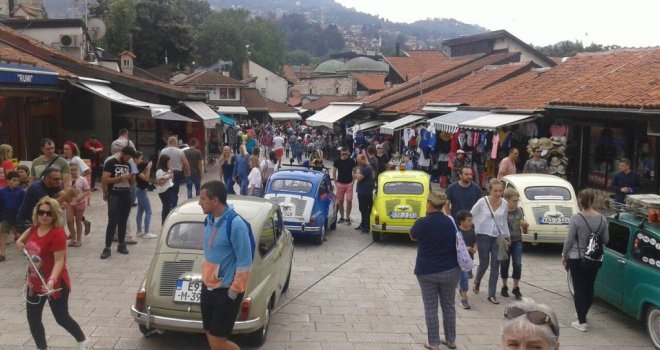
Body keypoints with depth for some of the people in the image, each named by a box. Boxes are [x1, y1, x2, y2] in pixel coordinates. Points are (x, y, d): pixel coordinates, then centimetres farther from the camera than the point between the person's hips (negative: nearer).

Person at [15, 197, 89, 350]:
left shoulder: (57, 234, -24)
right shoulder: (35, 228, 0)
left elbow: (59, 260, -28)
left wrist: (52, 280, -40)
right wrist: (20, 241, 10)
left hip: (54, 284, -8)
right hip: (35, 283, 8)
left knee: (61, 318, 7)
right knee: (33, 319, 12)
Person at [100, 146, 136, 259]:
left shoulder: (128, 165, 13)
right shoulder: (110, 162, -5)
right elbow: (104, 180, -15)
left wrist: (132, 178, -4)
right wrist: (121, 178, -17)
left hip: (126, 196, 6)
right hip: (114, 196, -6)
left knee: (123, 221, 9)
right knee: (113, 222, -8)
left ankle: (121, 245, 18)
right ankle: (107, 248, -4)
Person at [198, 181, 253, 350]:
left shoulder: (236, 224, -23)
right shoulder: (210, 220, 2)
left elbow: (245, 263, -19)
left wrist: (233, 292, -16)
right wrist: (204, 278, 16)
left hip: (226, 291, -7)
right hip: (208, 287, 8)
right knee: (210, 336, 15)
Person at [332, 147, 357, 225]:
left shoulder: (352, 161, -3)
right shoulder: (337, 161, -1)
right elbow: (334, 172, 7)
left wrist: (353, 181, -4)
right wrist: (335, 182, 1)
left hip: (349, 184, -1)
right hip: (340, 183, 1)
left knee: (349, 201, -5)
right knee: (340, 201, 8)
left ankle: (347, 217, 8)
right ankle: (342, 217, 21)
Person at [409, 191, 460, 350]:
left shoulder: (422, 223, -15)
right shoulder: (450, 222, -3)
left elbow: (412, 236, 5)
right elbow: (456, 243, 9)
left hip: (427, 272, -3)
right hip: (450, 271, 3)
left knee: (430, 308, 7)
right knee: (448, 305, 16)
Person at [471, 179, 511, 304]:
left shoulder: (504, 203, -2)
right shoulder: (482, 202, -12)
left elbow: (504, 221, 11)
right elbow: (471, 215, -1)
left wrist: (506, 236, 13)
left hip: (497, 237, 3)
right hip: (483, 236, -3)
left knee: (495, 266, 3)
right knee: (484, 264, 4)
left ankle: (492, 294, 12)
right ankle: (477, 282, 37)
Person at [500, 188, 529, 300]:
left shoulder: (519, 210, 2)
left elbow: (524, 231, 10)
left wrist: (525, 226, -12)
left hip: (517, 241, 3)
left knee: (517, 264, -6)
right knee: (504, 264, 7)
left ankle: (516, 288, 7)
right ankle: (504, 287, 24)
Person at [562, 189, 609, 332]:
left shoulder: (576, 218, -17)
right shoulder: (602, 219, -4)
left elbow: (569, 240, -13)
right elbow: (606, 240, 5)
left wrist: (564, 255, 1)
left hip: (576, 258, -4)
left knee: (579, 289, 3)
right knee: (589, 287, 18)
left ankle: (582, 322, 4)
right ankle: (583, 313, 35)